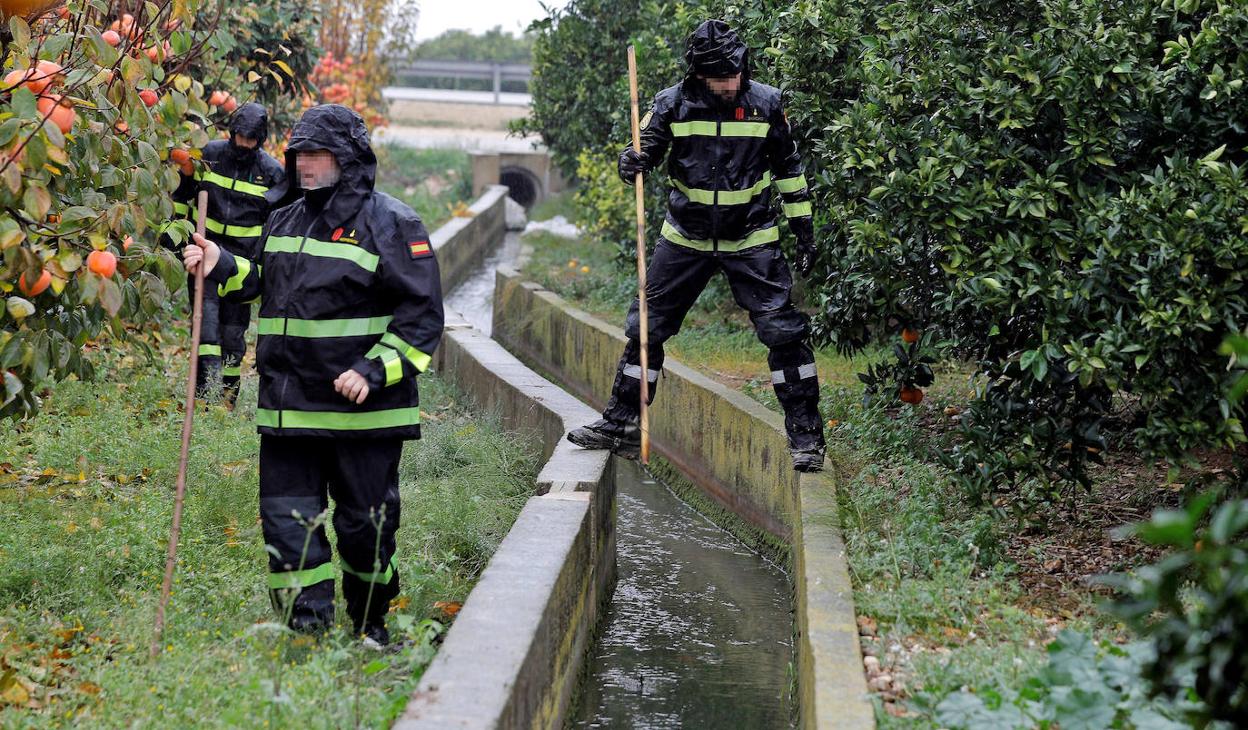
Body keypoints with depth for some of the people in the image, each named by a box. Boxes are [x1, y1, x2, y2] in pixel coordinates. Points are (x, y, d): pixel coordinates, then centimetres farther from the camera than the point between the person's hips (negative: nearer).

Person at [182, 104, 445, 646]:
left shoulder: (391, 224, -7)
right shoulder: (285, 221, 13)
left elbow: (421, 316, -9)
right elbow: (264, 283, 28)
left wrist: (374, 371, -20)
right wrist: (223, 267, 8)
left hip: (362, 411, -5)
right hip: (288, 408, 5)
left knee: (364, 525, 7)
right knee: (287, 520, 1)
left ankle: (371, 628, 27)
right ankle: (308, 631, 8)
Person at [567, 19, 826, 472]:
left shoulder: (766, 103, -6)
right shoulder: (673, 104, -8)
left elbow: (788, 167, 4)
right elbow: (647, 147, -2)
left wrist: (803, 228, 4)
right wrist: (633, 163, -26)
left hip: (750, 240, -1)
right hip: (685, 239, 2)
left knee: (783, 330, -10)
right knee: (645, 328, 5)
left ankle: (806, 435, 0)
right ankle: (621, 426, 18)